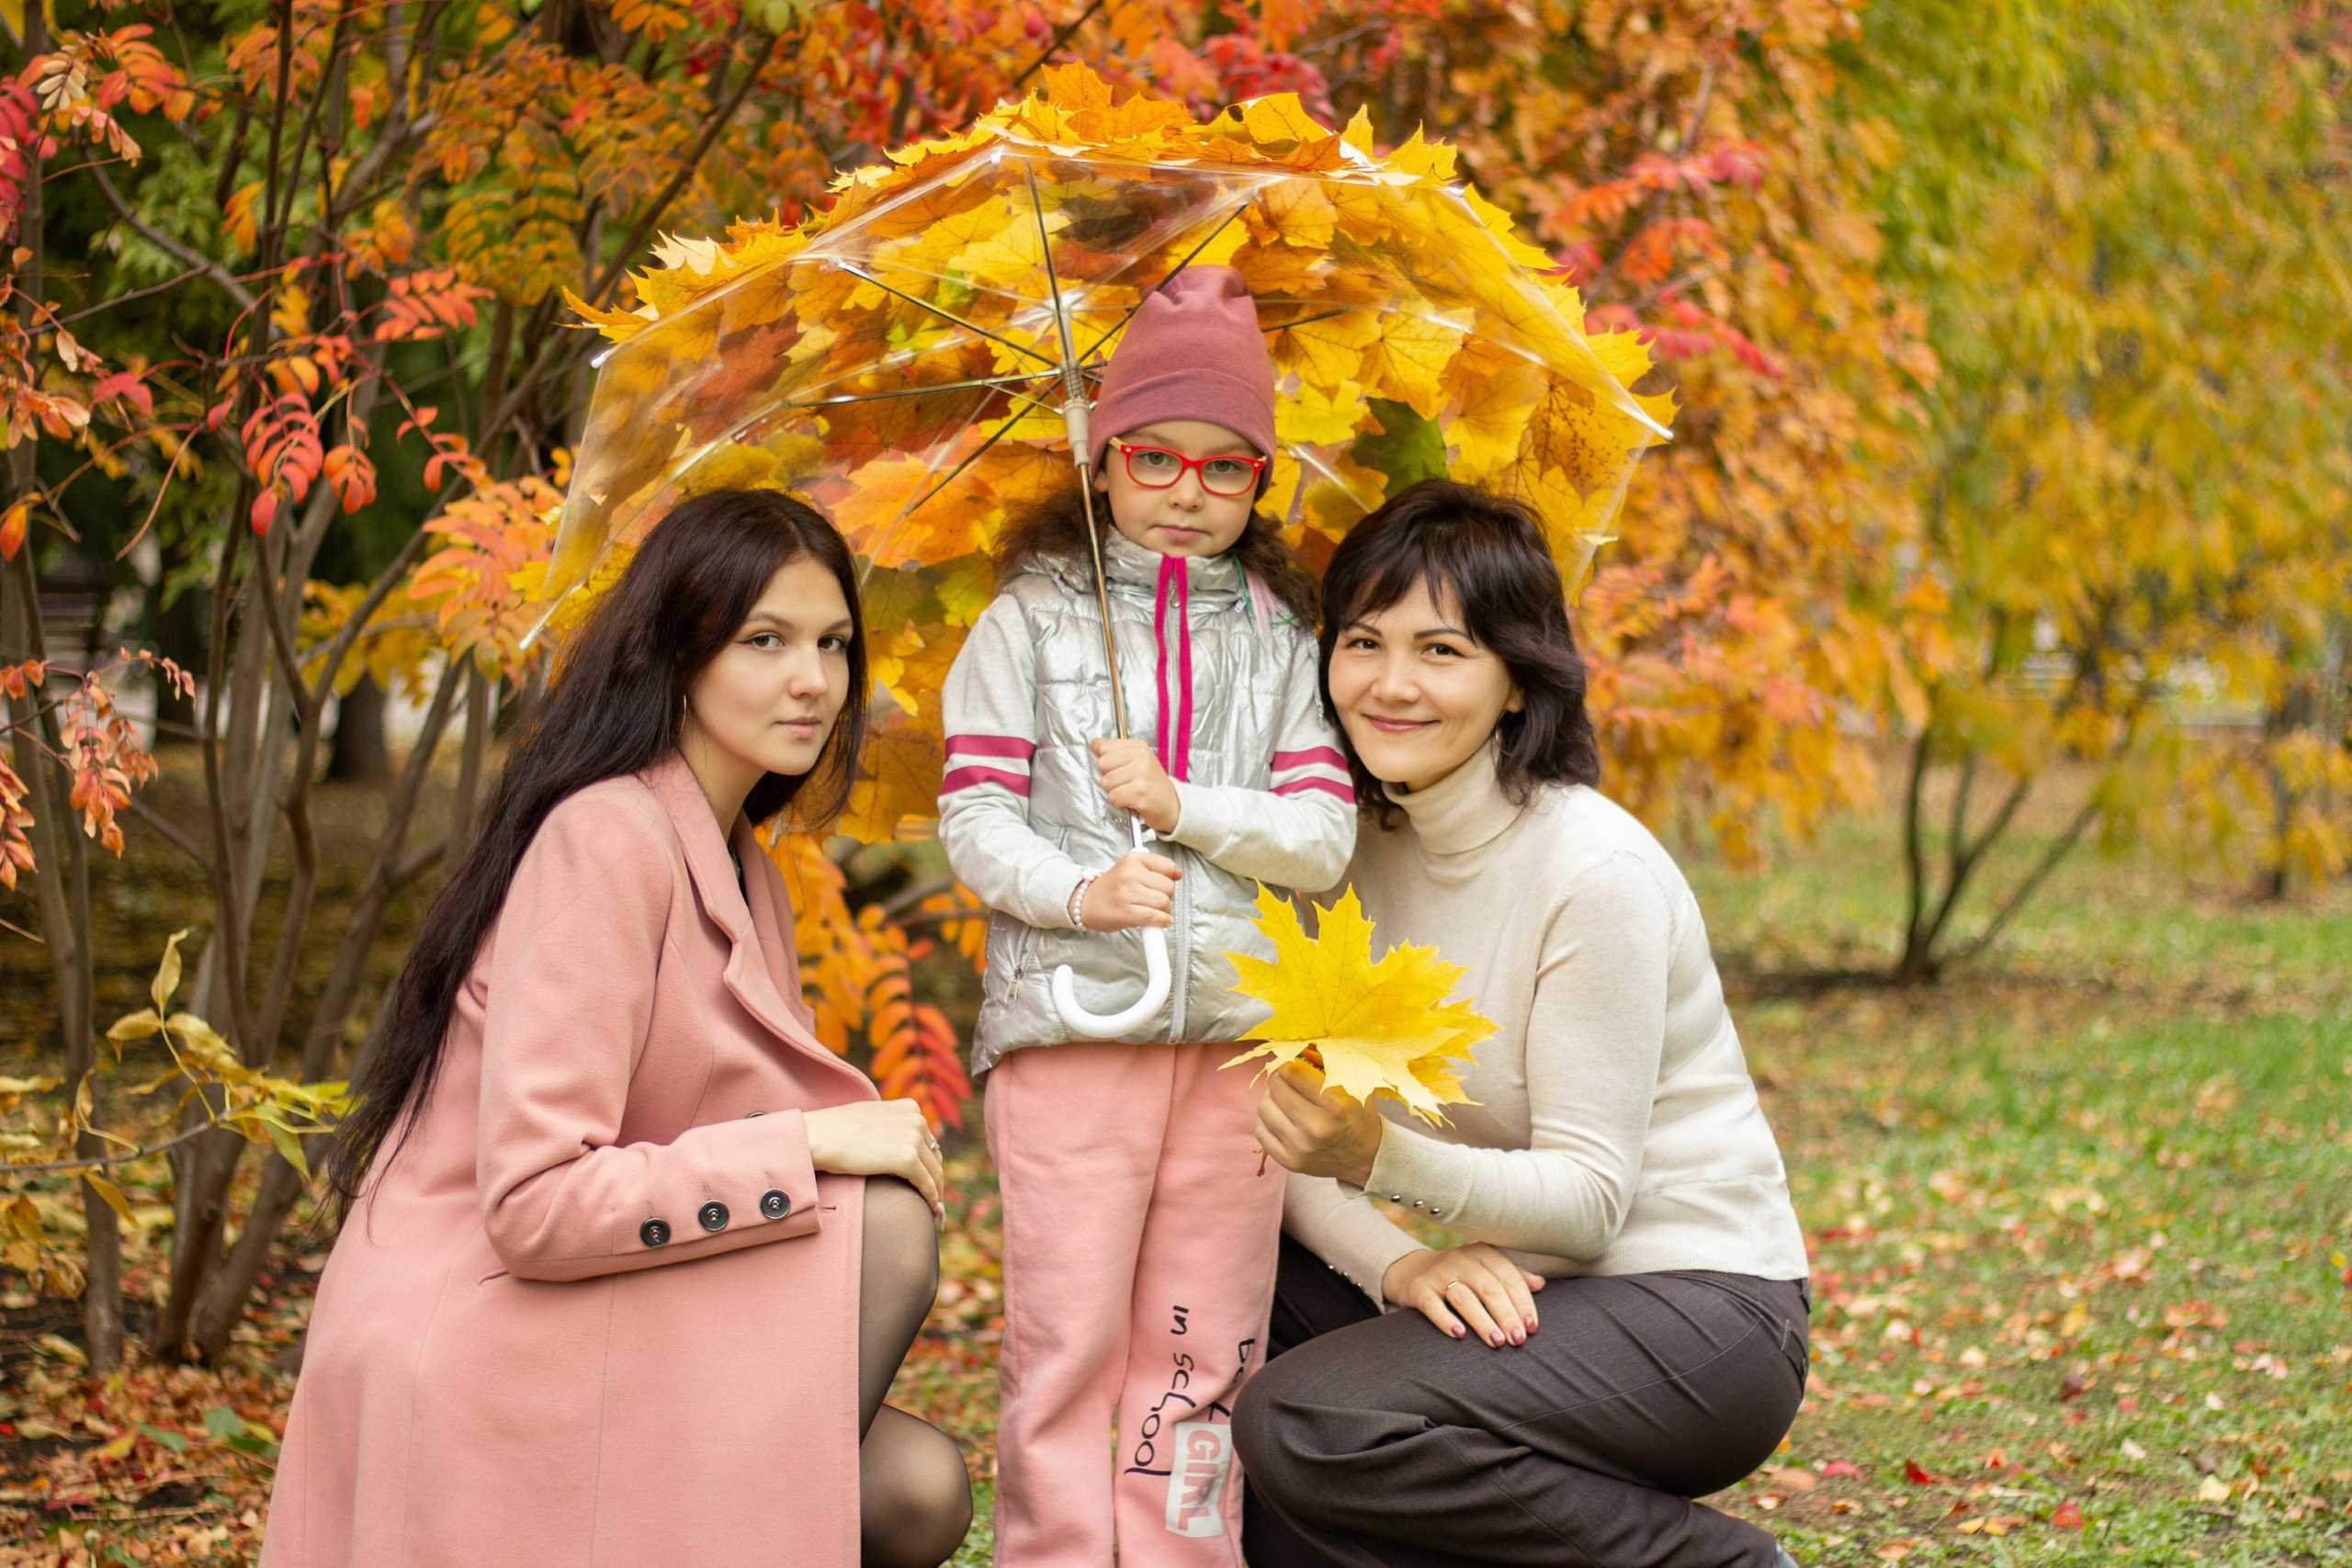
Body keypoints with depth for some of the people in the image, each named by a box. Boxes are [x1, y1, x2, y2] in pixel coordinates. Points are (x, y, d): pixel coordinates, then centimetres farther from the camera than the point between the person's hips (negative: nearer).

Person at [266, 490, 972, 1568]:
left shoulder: (744, 876, 15)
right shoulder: (604, 841, -16)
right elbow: (535, 1204, -23)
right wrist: (808, 1143, -19)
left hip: (601, 1346, 9)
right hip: (474, 1369, -9)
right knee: (887, 1225, -19)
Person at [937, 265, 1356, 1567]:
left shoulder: (1281, 637, 13)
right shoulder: (1029, 618, 7)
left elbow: (1323, 835, 5)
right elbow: (973, 819, 0)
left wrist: (1181, 806, -8)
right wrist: (1080, 889, -16)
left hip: (1237, 1024, 2)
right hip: (1067, 1018, -2)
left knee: (1203, 1349, 6)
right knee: (1064, 1344, -3)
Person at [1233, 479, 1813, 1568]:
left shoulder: (1596, 874, -19)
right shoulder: (1357, 847, 2)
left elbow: (1590, 1197, -20)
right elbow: (1286, 1144, -1)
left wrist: (1379, 1157, -35)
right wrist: (1395, 1261, -20)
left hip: (1695, 1309, -7)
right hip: (1518, 1295, 7)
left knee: (1304, 1424, -25)